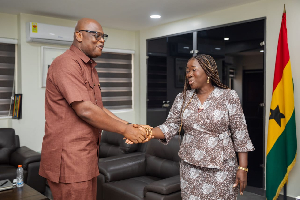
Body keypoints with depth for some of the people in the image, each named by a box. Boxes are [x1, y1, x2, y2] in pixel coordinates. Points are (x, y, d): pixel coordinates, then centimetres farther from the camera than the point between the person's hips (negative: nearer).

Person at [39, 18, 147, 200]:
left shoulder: (90, 68, 18)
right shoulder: (66, 64, -15)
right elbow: (85, 111, -22)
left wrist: (127, 125, 4)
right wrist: (124, 130, -14)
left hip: (87, 155, 9)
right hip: (68, 158, -9)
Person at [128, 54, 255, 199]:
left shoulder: (229, 97, -7)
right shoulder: (182, 98, 2)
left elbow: (240, 134, -7)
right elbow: (170, 126, -1)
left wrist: (243, 168, -10)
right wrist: (149, 133, -20)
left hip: (222, 167, -2)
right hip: (190, 167, 3)